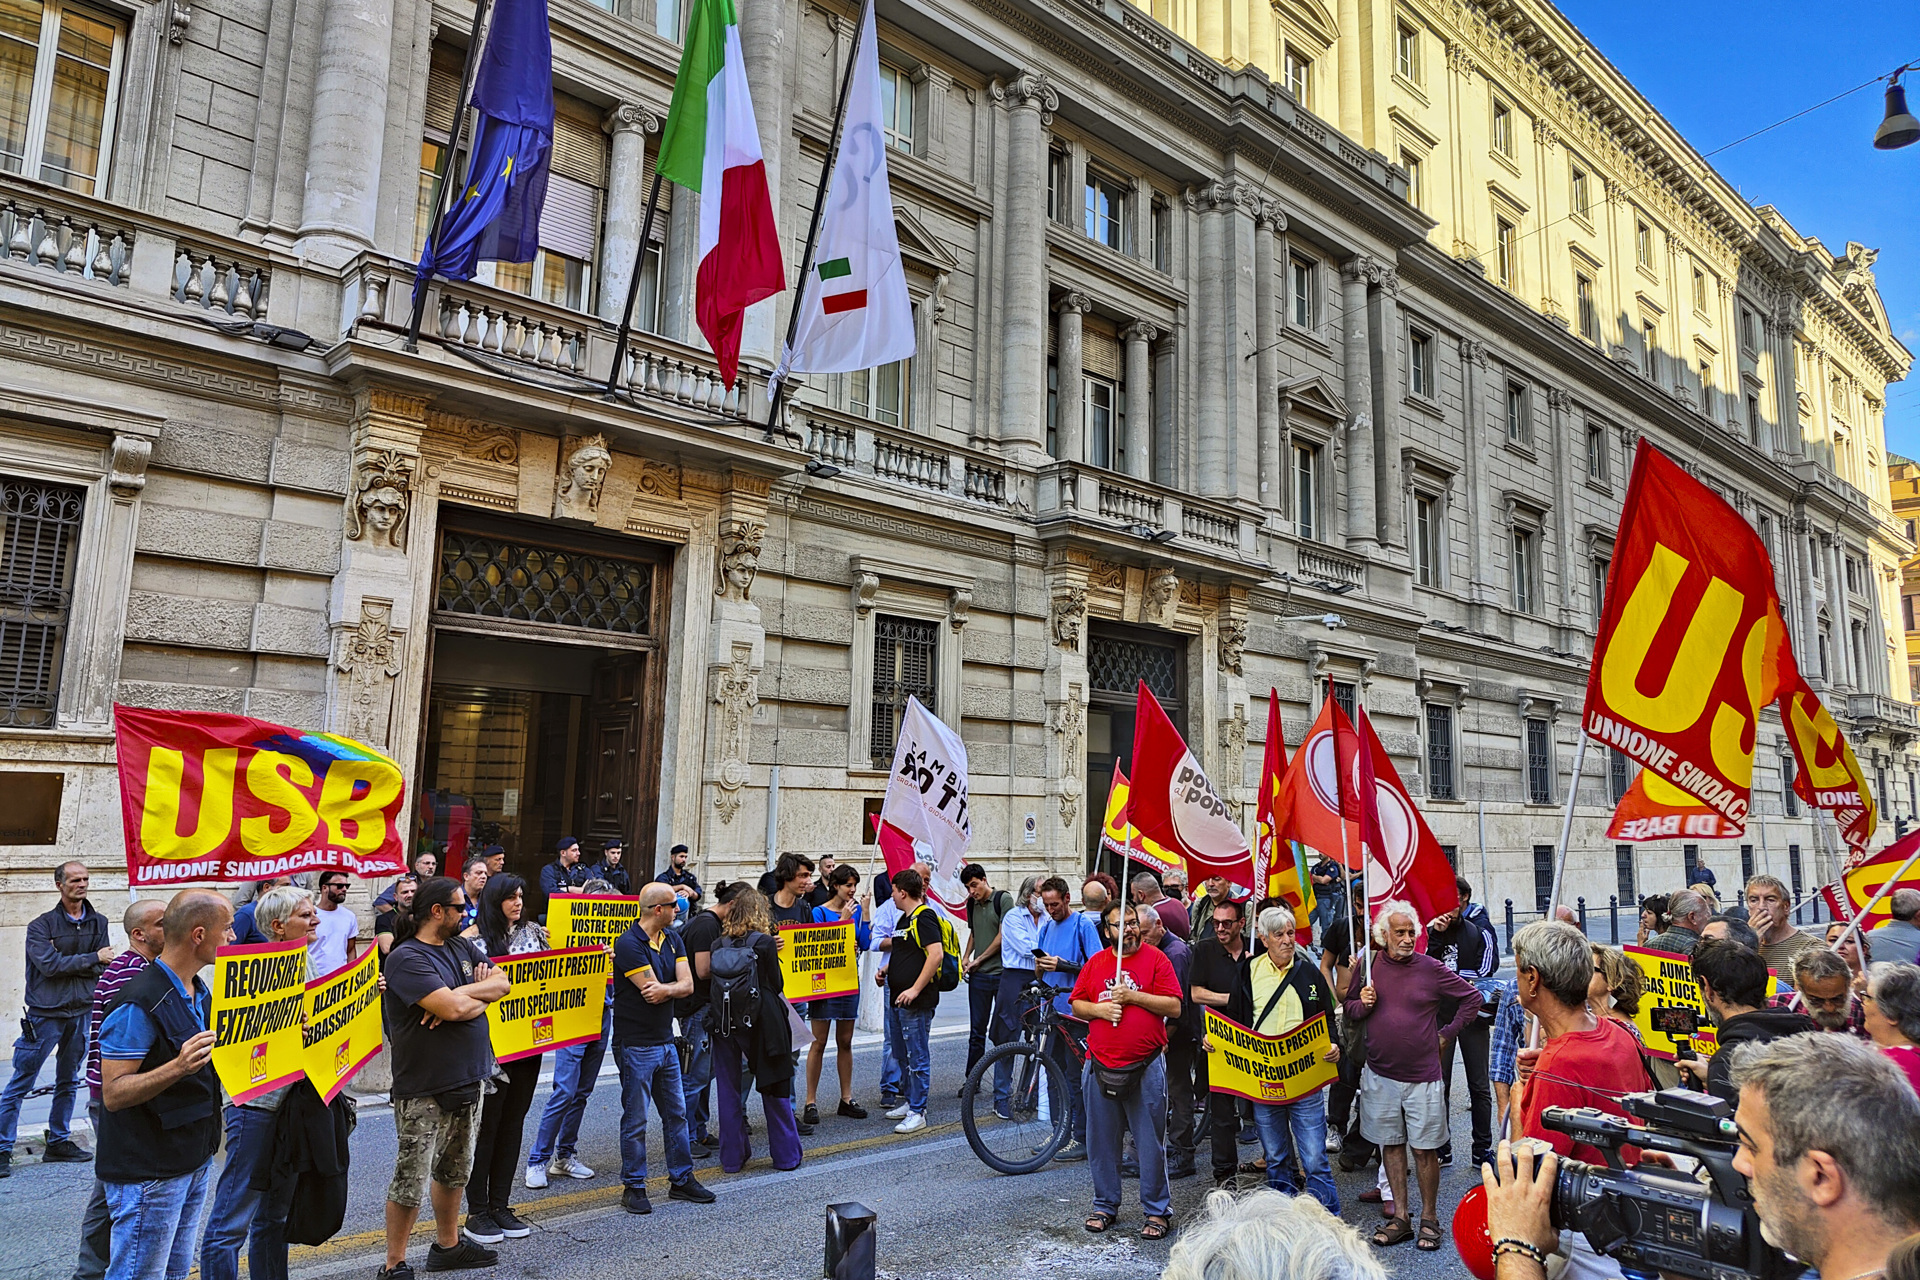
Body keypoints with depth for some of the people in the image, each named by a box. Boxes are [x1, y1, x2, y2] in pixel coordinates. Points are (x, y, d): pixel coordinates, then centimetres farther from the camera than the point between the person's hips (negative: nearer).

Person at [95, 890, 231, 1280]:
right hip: (147, 1171, -9)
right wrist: (178, 1067, -36)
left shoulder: (199, 992, 9)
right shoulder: (139, 1003, -20)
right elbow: (113, 1094, -22)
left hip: (193, 1158, 9)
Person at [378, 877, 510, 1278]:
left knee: (455, 1171, 20)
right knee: (411, 1180, 1)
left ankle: (447, 1246, 35)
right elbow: (454, 1009, -26)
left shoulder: (462, 947, 8)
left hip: (468, 1080, 8)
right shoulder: (406, 958, -17)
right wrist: (480, 998, -7)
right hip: (424, 1090, -8)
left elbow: (503, 983, 0)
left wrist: (459, 996, -14)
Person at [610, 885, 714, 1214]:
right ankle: (633, 1187, 16)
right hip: (636, 1044, -7)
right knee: (635, 1120, 3)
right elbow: (654, 990, -21)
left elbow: (687, 985, -2)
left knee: (676, 1113, 14)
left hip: (666, 1041, 7)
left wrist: (664, 989, -19)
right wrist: (675, 986, -5)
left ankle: (682, 1179, 26)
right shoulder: (628, 944, -17)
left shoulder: (673, 940, 7)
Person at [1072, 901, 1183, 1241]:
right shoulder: (1095, 963, 8)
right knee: (1101, 1142, 12)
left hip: (1146, 1066, -3)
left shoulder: (1155, 958, -2)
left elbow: (1174, 1007, -8)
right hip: (1100, 1066, 3)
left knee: (1150, 1142, 3)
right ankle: (1105, 1206, 28)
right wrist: (1100, 1009, -8)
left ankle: (1157, 1211, 17)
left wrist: (1133, 996, -15)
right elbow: (1077, 1005, 11)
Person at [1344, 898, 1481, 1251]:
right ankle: (1400, 1217, 23)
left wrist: (1447, 1033, 3)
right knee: (1390, 1144, 11)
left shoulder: (1430, 968, -6)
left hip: (1422, 1077, -2)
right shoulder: (1368, 967, 0)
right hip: (1380, 1075, 2)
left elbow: (1472, 997, 4)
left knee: (1425, 1149, 4)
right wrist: (1362, 1004, -11)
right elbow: (1349, 1008, 11)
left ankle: (1429, 1219, 19)